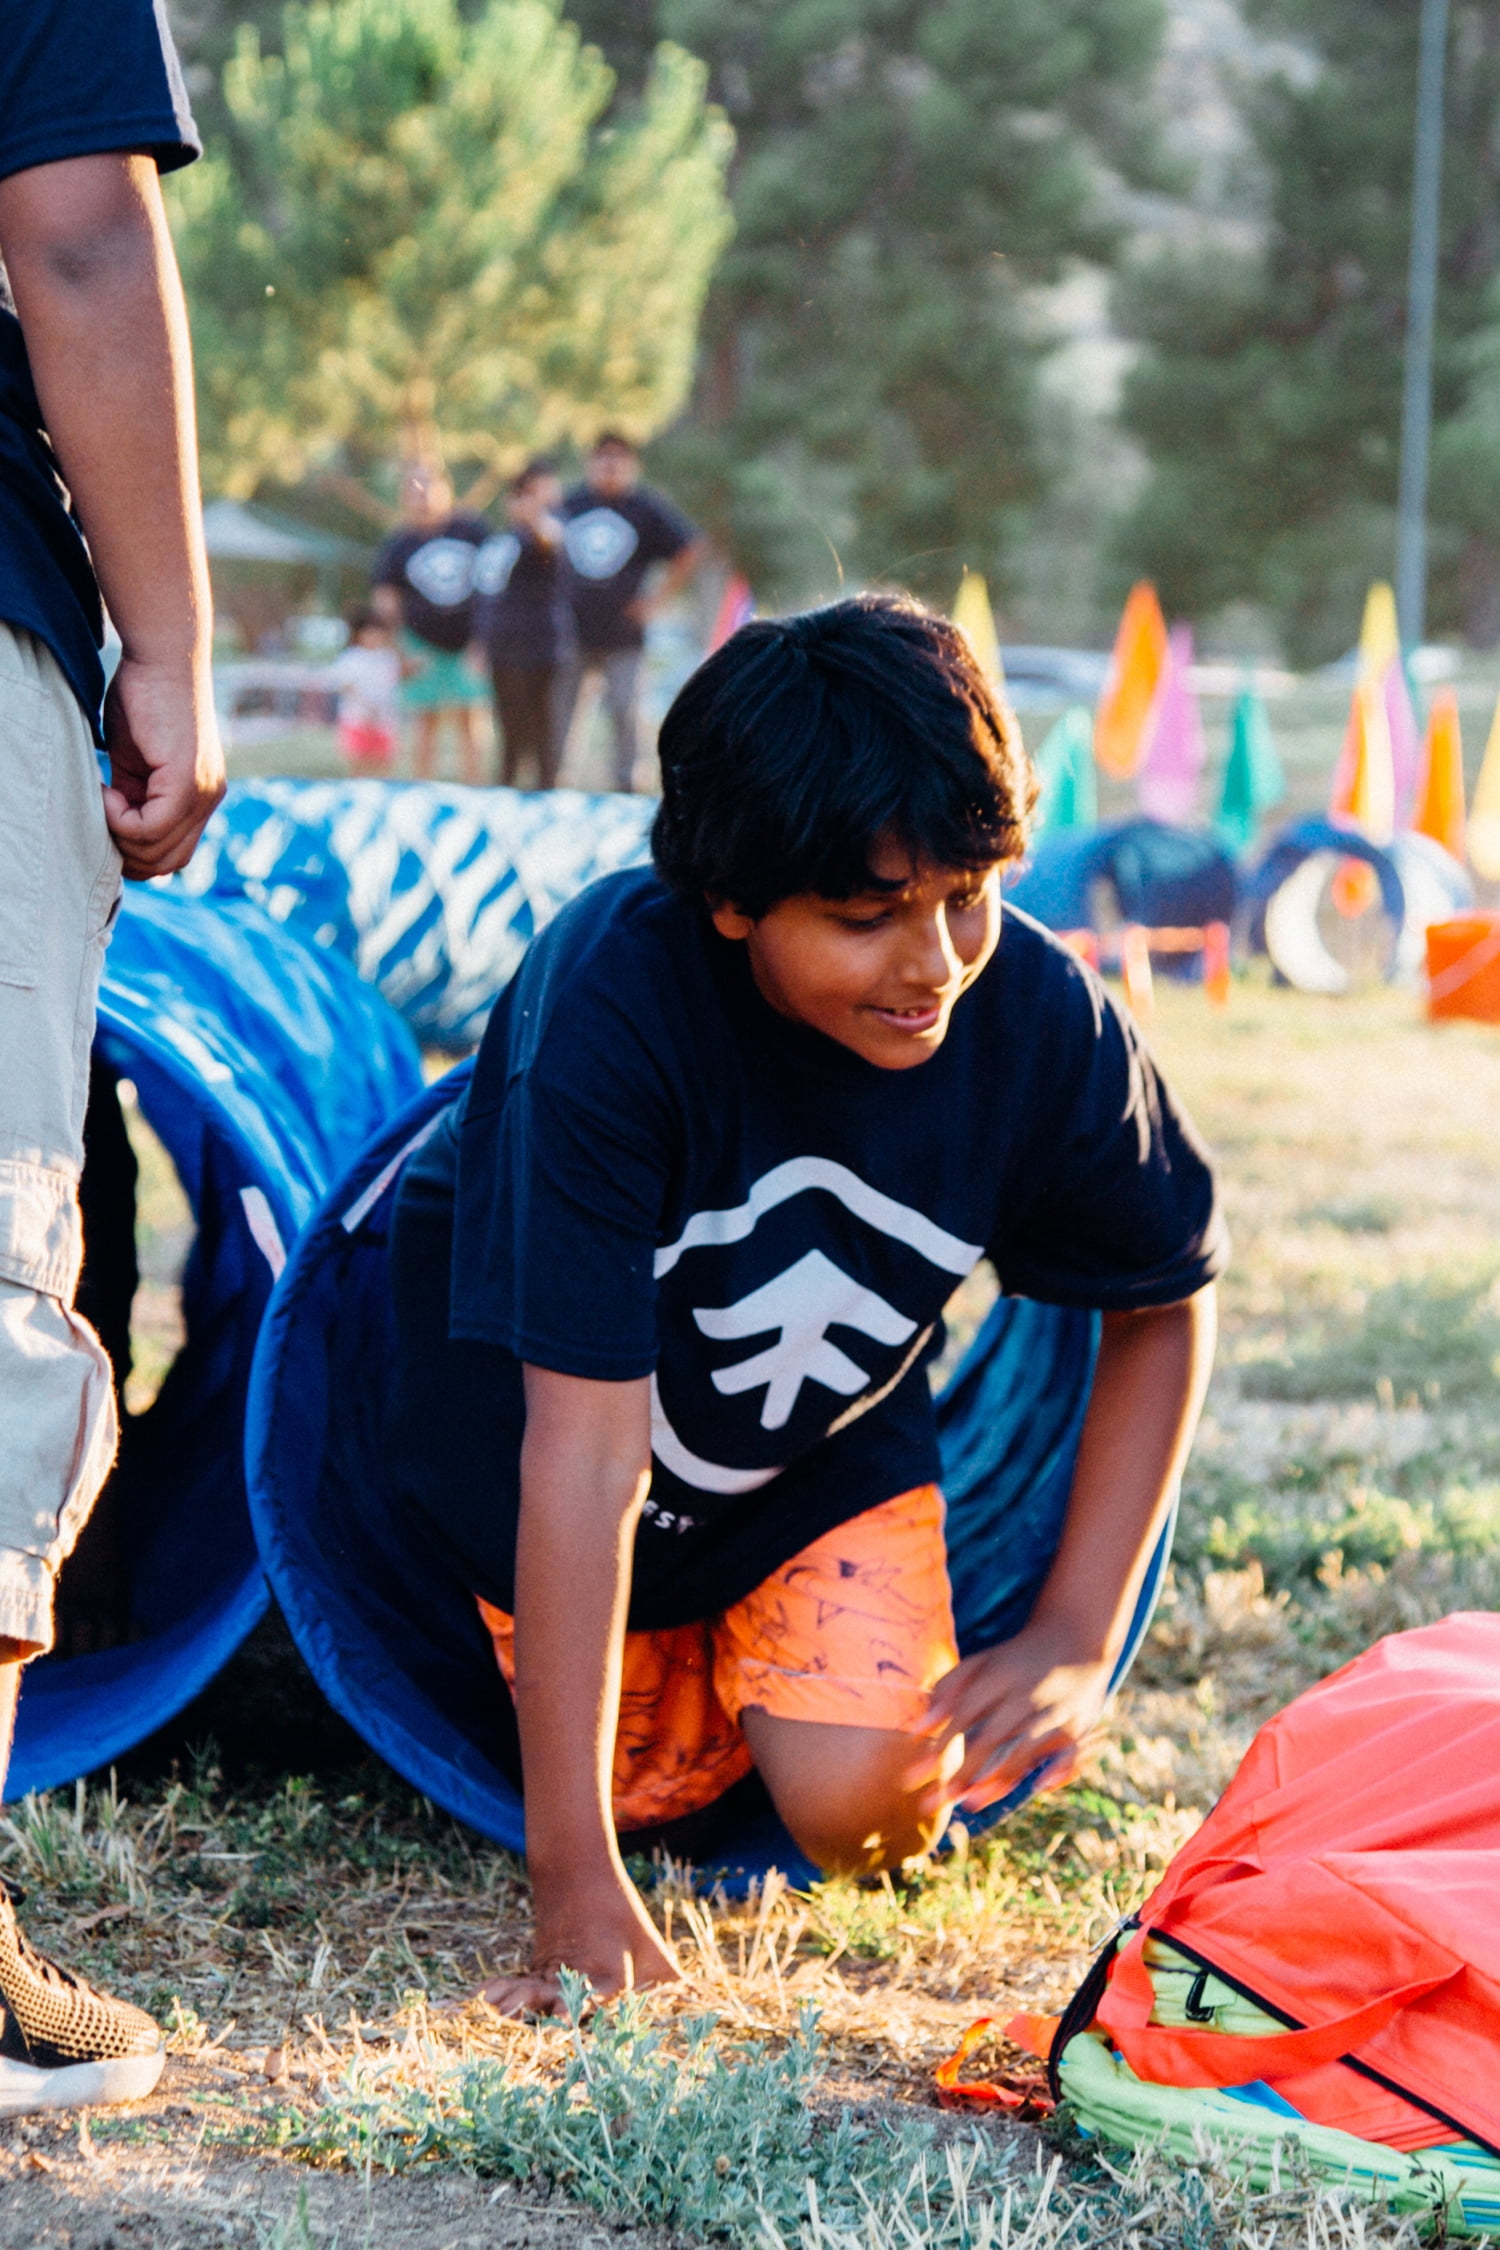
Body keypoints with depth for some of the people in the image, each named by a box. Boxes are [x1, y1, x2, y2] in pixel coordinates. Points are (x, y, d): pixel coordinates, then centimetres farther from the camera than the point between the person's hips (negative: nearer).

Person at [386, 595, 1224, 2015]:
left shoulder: (1041, 1020, -28)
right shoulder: (613, 995, -39)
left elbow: (1165, 1306, -7)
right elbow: (587, 1447, -39)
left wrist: (1076, 1639, -15)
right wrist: (579, 1884, -38)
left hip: (827, 1425, 2)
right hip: (536, 1365, -1)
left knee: (866, 1808, -16)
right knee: (654, 1782, 5)